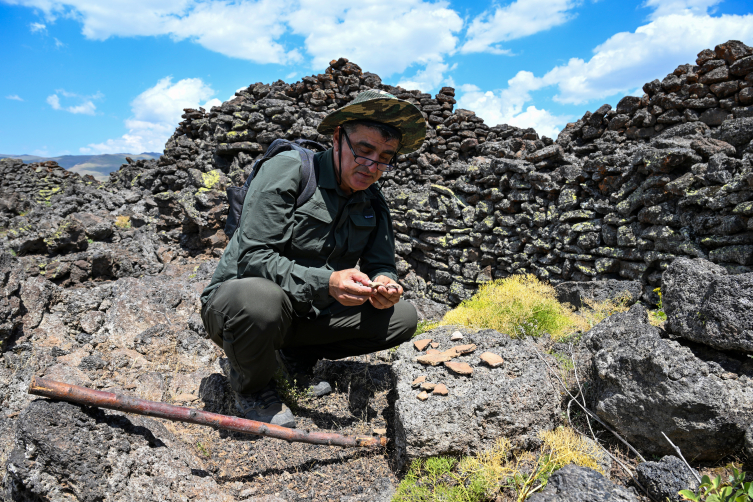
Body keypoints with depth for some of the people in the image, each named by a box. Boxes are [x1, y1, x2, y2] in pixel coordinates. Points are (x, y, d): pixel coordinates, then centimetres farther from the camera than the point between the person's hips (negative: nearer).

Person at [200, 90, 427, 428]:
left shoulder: (373, 203, 2)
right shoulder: (287, 169, -18)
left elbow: (382, 265, 5)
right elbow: (252, 257, -24)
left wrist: (383, 286, -21)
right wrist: (326, 282, -37)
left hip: (306, 313, 6)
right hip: (236, 298, -5)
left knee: (403, 319, -6)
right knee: (262, 299, -42)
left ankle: (296, 356, 10)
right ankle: (251, 386, -6)